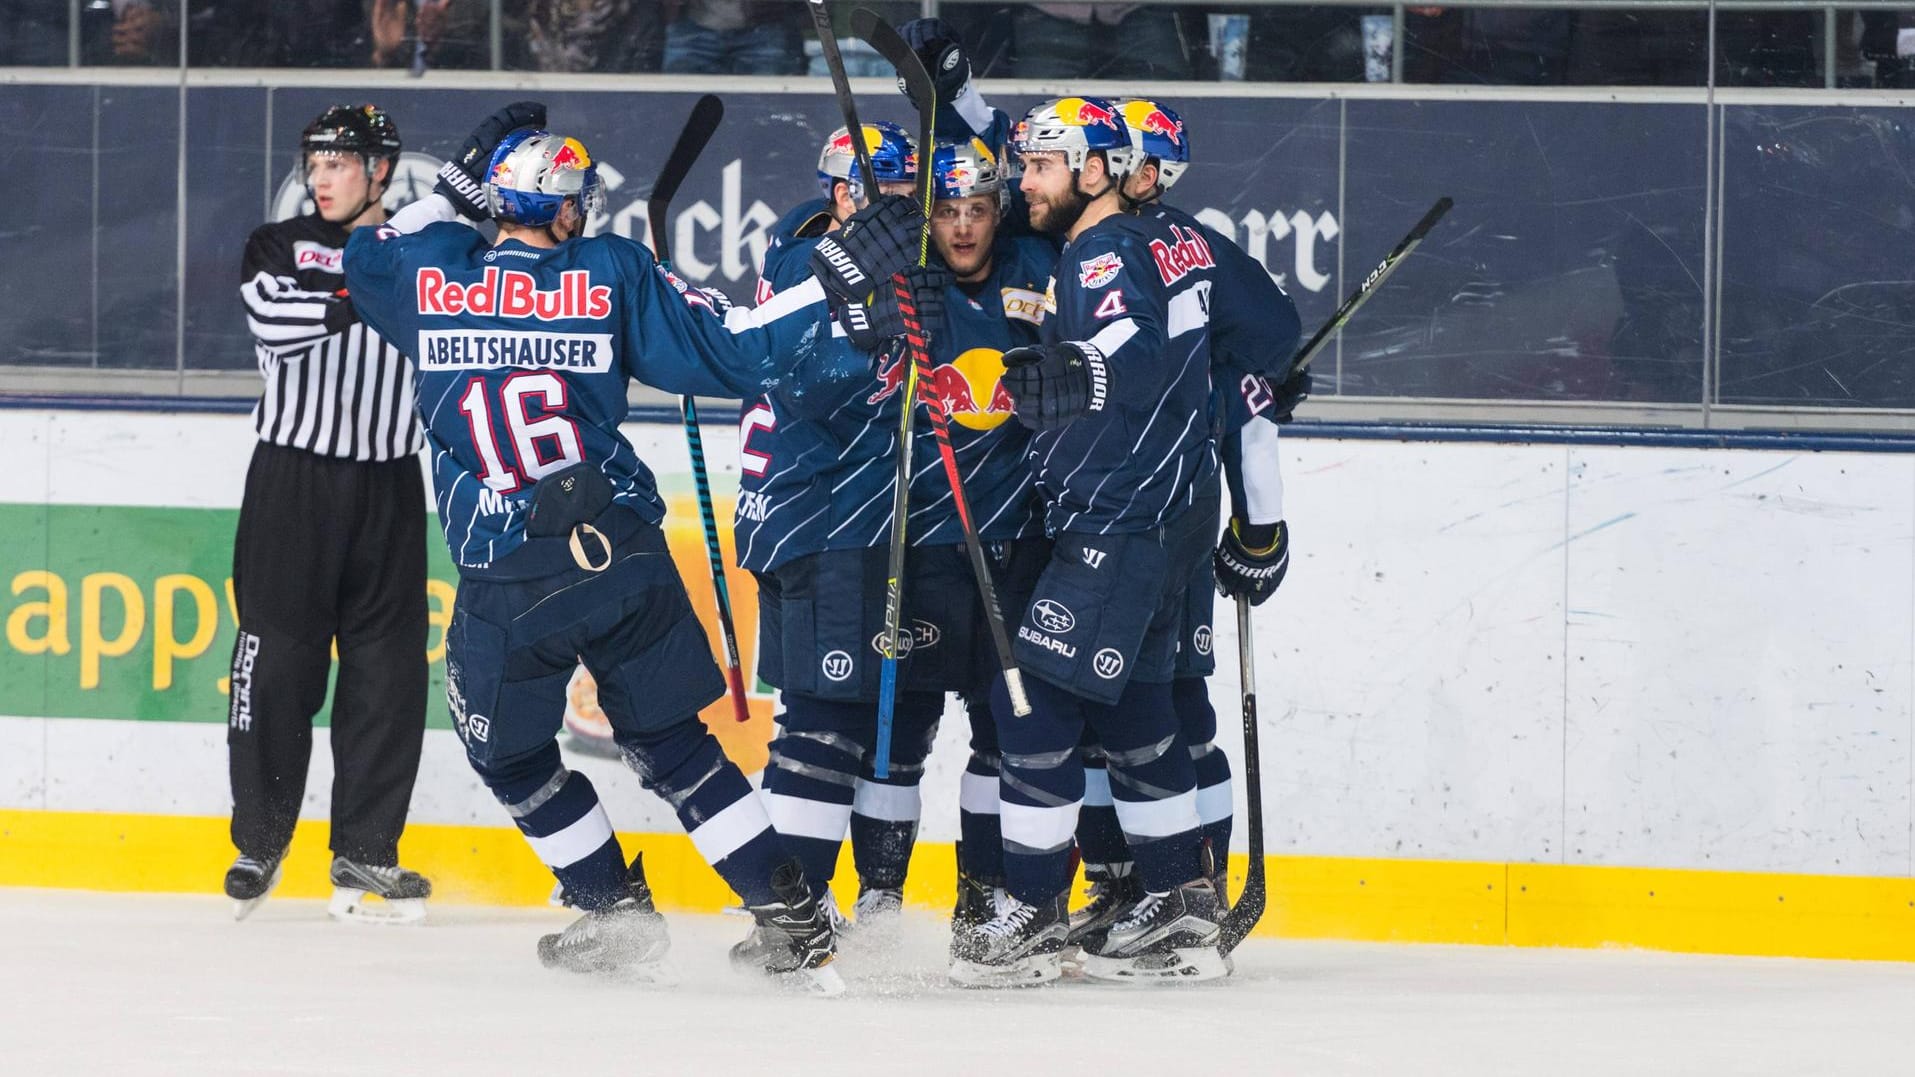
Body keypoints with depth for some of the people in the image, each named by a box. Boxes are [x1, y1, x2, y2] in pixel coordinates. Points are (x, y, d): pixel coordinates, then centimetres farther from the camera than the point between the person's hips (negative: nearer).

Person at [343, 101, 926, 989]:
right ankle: (793, 920, 11)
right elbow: (733, 352, -2)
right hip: (624, 557, 1)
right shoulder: (613, 274, -1)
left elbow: (361, 257, 25)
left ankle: (619, 915, 21)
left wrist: (455, 189, 28)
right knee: (672, 745, 14)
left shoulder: (430, 274, 1)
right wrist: (842, 270, 3)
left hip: (506, 583, -1)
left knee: (513, 755, 21)